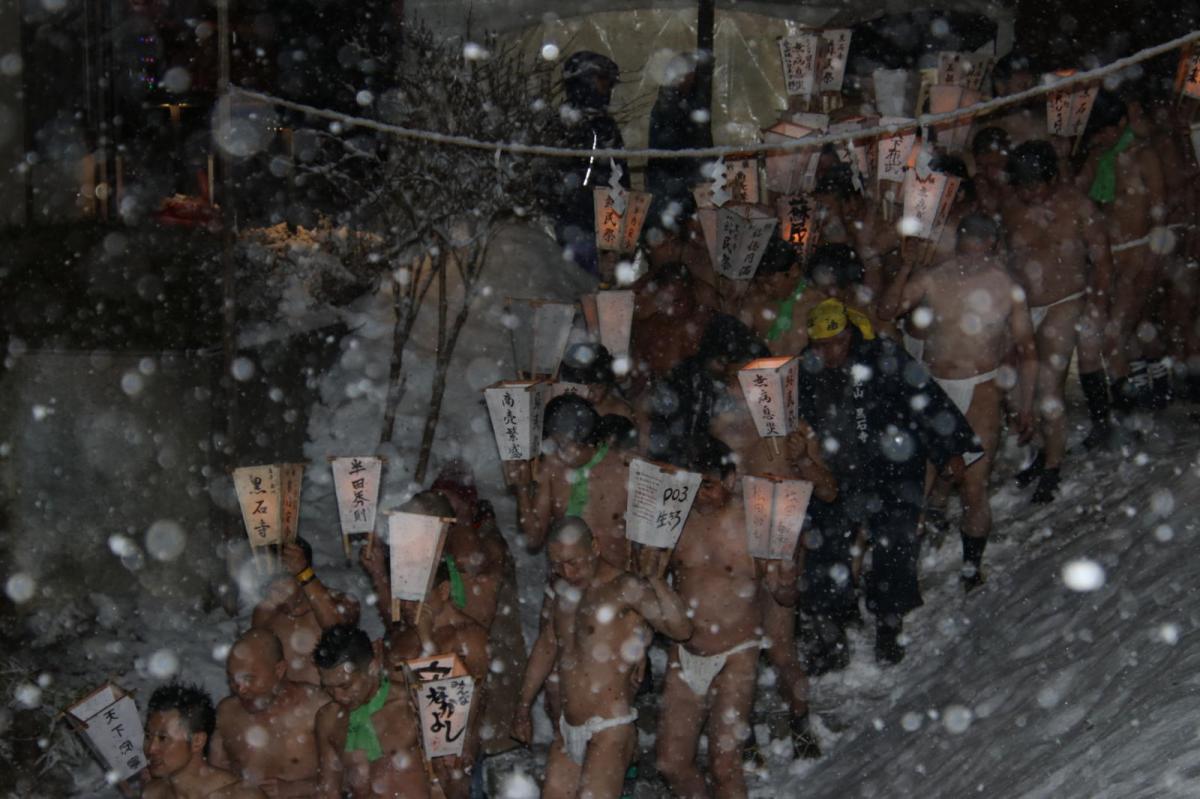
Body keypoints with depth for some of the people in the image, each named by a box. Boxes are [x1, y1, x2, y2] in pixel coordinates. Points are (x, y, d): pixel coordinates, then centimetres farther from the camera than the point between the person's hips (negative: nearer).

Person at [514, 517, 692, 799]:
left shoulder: (625, 589, -15)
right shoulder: (562, 590, 9)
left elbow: (681, 628, -28)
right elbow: (545, 648, 22)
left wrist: (654, 578, -38)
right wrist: (524, 707, 27)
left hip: (609, 732, -8)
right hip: (568, 730, 8)